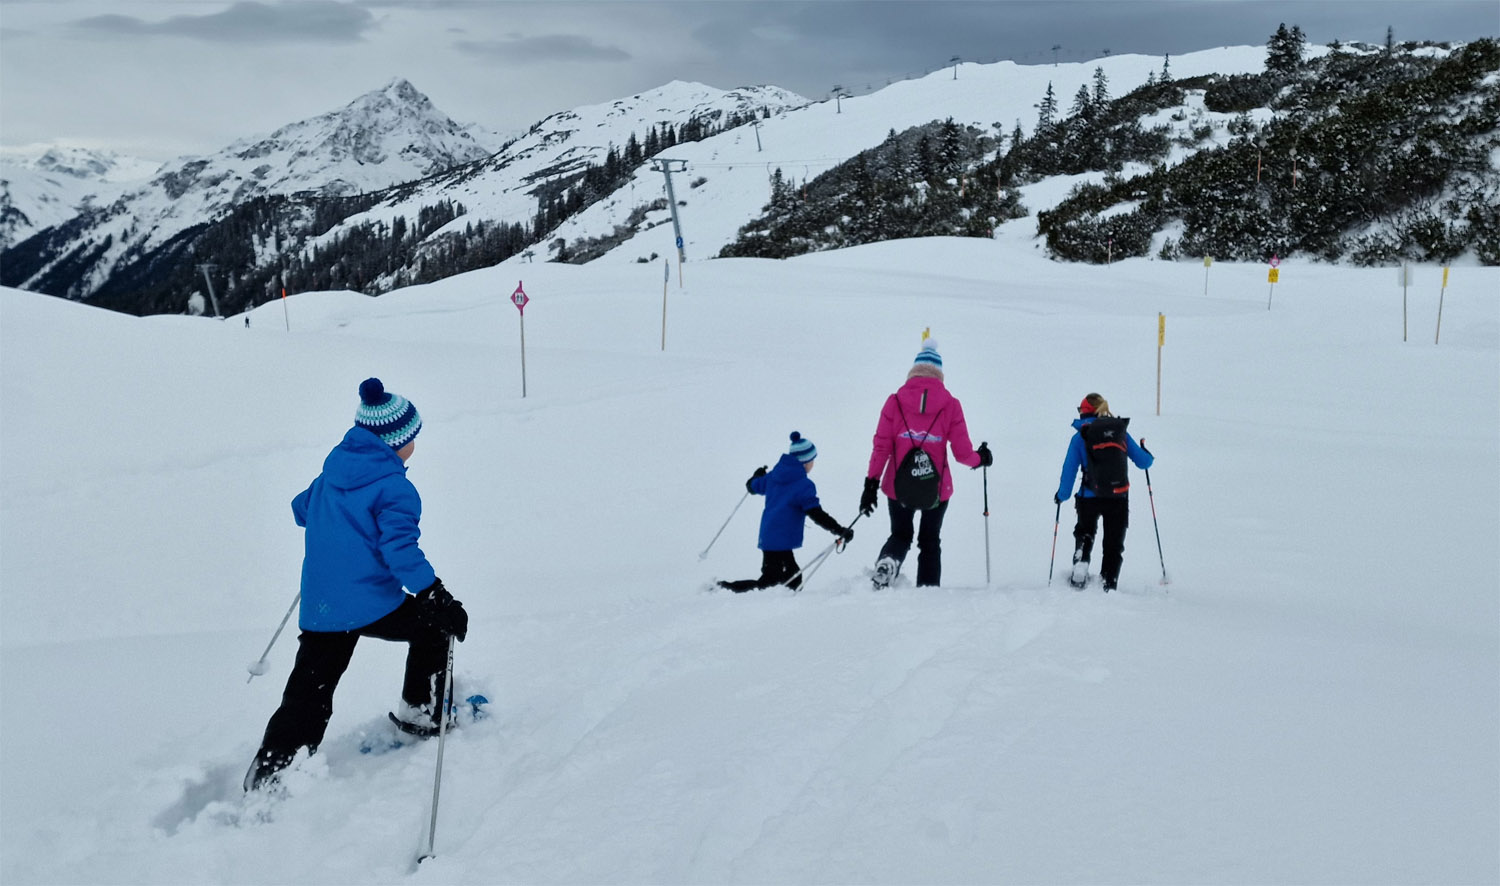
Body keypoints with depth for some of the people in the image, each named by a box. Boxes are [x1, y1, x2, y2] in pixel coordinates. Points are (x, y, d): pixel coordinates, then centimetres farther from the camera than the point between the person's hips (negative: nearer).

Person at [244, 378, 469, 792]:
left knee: (308, 695, 10)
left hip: (318, 608, 7)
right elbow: (399, 549, -23)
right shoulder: (394, 488, -13)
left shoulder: (332, 471, 11)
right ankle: (419, 712, 27)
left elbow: (302, 509, 27)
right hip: (371, 605, -7)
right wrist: (437, 598, -25)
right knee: (432, 626, 20)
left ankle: (268, 773, 2)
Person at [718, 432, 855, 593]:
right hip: (781, 542, -9)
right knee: (768, 583, -6)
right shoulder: (804, 485, -14)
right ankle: (727, 589, -15)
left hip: (767, 537, 9)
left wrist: (758, 474, 47)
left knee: (793, 580, 16)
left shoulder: (773, 476, 7)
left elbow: (752, 486, 24)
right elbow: (816, 514, -20)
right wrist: (841, 531, -16)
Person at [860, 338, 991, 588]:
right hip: (937, 489, 0)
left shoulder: (895, 401, -4)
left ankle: (888, 560, -8)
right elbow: (962, 453, -5)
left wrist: (871, 484, -2)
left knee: (900, 536, 22)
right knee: (930, 542, 21)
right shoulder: (950, 405, -5)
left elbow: (881, 447, -6)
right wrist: (981, 458, 16)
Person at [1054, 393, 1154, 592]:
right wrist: (1147, 454, 29)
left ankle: (1081, 562, 4)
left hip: (1089, 498, -1)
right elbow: (1143, 462, 6)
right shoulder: (1121, 431, 2)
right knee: (1114, 544, 14)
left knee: (1084, 533, 27)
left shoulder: (1080, 436, -3)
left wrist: (1061, 495, 11)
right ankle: (1110, 585, 7)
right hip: (1119, 498, 1)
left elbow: (1069, 469, -3)